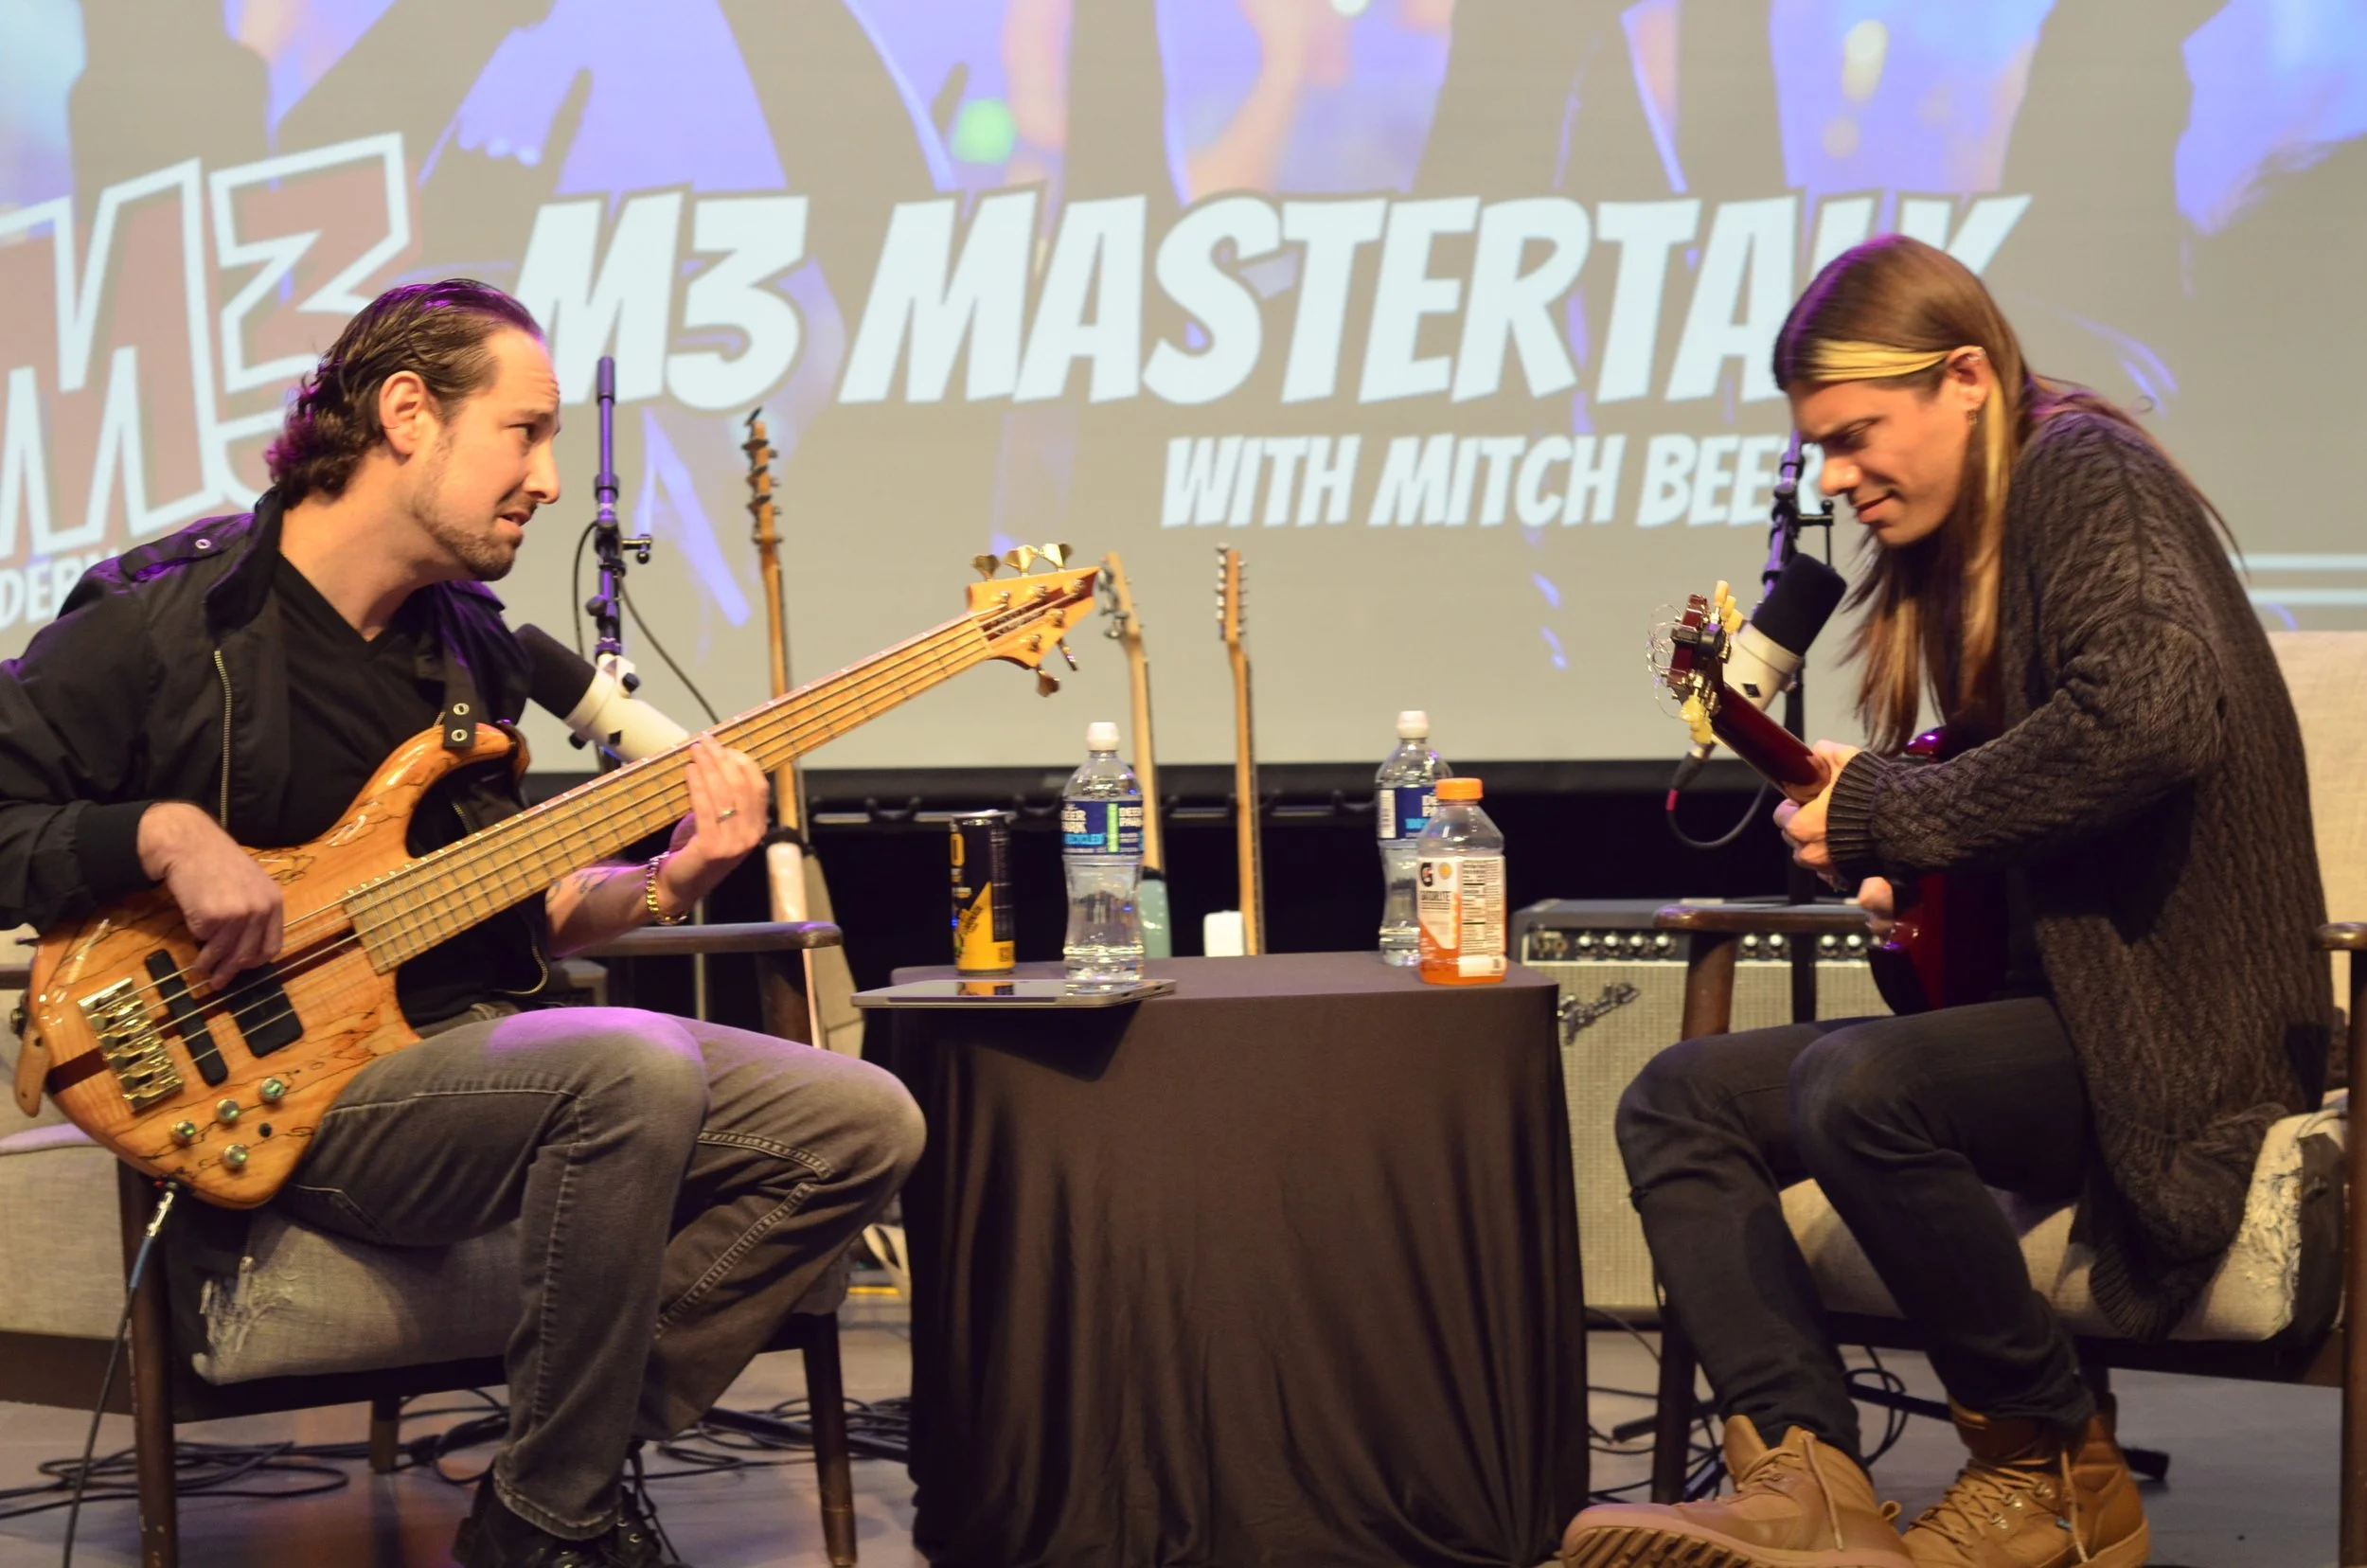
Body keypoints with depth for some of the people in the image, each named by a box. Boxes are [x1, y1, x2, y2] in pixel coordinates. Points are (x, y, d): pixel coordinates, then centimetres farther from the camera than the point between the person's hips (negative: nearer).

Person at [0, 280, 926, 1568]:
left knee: (860, 1126, -5)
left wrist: (662, 887, -1)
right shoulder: (163, 622, -9)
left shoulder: (466, 644, 14)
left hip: (467, 1048, 8)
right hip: (296, 1090, -8)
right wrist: (163, 834, -23)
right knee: (635, 1070, -35)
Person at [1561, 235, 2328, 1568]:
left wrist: (1890, 809, -18)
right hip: (2057, 1000, 10)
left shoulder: (2082, 471, -10)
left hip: (2178, 1024, -10)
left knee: (1858, 1087, -33)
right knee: (1679, 1101, 0)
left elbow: (2154, 716, -28)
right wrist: (1908, 871, 0)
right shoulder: (1961, 552, 18)